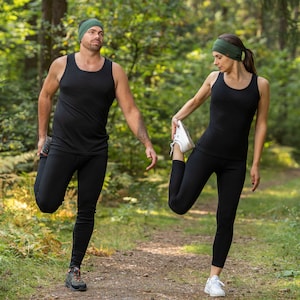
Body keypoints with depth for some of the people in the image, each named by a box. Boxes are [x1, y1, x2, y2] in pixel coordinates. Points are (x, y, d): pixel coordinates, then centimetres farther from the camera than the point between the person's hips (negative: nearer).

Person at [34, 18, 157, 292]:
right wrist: (42, 136, 12)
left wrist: (147, 144, -15)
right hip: (63, 146, -1)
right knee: (47, 204, -5)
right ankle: (46, 156, 29)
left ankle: (75, 270, 15)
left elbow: (131, 110, -3)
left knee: (86, 212, 3)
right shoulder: (62, 65, -2)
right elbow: (45, 96, 13)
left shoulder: (114, 71, -1)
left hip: (96, 152, 1)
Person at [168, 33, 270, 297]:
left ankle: (214, 278, 12)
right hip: (206, 152, 1)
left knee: (226, 220, 1)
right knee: (179, 205, -8)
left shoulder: (260, 85, -3)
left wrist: (256, 164, -2)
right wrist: (177, 117, 1)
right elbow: (195, 101, 20)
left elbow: (261, 125, 1)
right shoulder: (215, 78, 3)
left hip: (235, 162, -1)